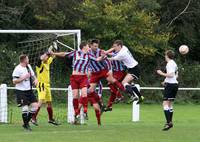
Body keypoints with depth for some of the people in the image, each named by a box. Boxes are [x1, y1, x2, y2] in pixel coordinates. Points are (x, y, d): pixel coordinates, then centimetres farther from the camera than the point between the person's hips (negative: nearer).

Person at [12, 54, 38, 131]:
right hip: (21, 91, -7)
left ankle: (26, 122, 13)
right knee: (25, 107, -12)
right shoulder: (18, 69, -14)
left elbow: (33, 75, 24)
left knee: (35, 105, -2)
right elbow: (14, 81, -16)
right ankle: (26, 125, 4)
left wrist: (35, 79, 2)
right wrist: (23, 78, -24)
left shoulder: (28, 66, 10)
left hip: (29, 90, 7)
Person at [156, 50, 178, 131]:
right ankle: (170, 122, 19)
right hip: (175, 84, 10)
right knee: (170, 104, 16)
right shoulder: (174, 64, 17)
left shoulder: (169, 64, -12)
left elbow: (171, 75, -22)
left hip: (170, 85, -10)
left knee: (165, 104, -13)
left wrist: (162, 73, -13)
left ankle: (168, 122, -24)